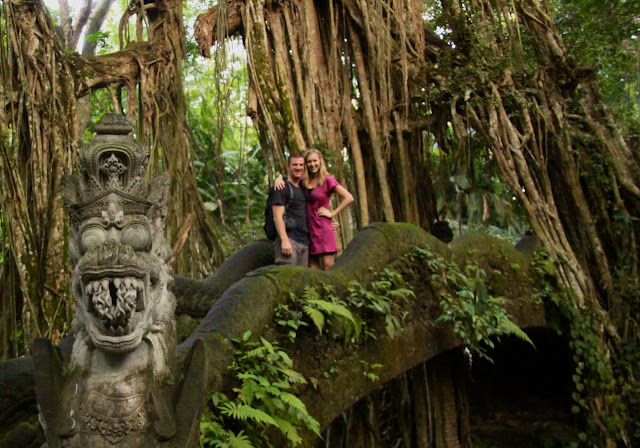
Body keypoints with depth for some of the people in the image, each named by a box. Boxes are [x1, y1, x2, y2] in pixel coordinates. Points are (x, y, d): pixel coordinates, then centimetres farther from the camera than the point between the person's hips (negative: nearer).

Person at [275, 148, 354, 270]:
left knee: (328, 267, -9)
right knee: (312, 267, 6)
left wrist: (332, 213, -10)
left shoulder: (328, 180, -4)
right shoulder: (304, 181, 11)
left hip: (323, 227, -5)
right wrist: (278, 180, -6)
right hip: (307, 227, 6)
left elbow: (349, 198, -12)